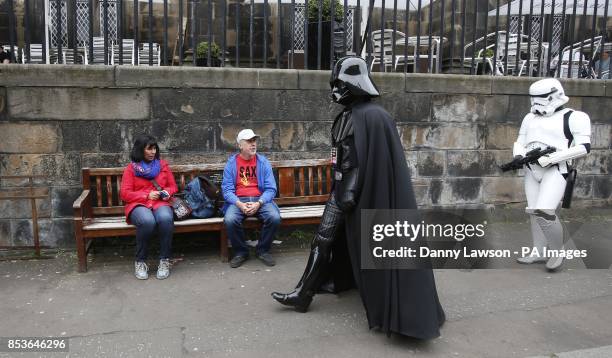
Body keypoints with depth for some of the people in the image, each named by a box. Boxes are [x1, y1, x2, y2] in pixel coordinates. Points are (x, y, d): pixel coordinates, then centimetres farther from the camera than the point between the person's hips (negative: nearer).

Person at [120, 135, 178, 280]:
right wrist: (147, 195, -9)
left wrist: (166, 192, -3)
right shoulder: (131, 168, 8)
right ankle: (140, 262, -17)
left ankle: (164, 260, -22)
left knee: (165, 218, -37)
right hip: (139, 205, -1)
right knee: (147, 221, -38)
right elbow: (125, 194, 3)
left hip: (161, 203, 2)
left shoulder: (162, 165, 16)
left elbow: (173, 186, 20)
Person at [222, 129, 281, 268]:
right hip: (238, 200, -1)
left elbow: (271, 189, -1)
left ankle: (263, 250, -2)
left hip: (260, 200, 1)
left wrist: (258, 203, -18)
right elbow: (227, 189, -3)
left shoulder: (263, 162, 5)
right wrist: (239, 204, -21)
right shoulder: (231, 163, 4)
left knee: (275, 217, -27)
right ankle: (241, 252, -4)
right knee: (230, 220, -31)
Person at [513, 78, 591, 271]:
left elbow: (584, 147, -11)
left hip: (555, 171, -6)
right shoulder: (530, 118, 16)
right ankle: (539, 252, 21)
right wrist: (519, 156, -6)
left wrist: (550, 159, -19)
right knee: (534, 212, 9)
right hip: (532, 170, 7)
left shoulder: (574, 117, -3)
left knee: (545, 212, -16)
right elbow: (519, 142, 18)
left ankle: (557, 250, 6)